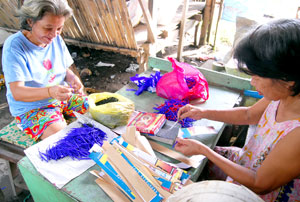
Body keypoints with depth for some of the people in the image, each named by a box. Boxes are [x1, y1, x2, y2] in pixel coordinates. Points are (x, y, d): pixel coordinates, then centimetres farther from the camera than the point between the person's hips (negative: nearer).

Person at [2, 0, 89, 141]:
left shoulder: (56, 39, 0)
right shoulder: (14, 46, -18)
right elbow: (17, 92, -23)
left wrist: (72, 78, -15)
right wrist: (50, 91, -42)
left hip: (62, 97, 6)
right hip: (31, 108, -6)